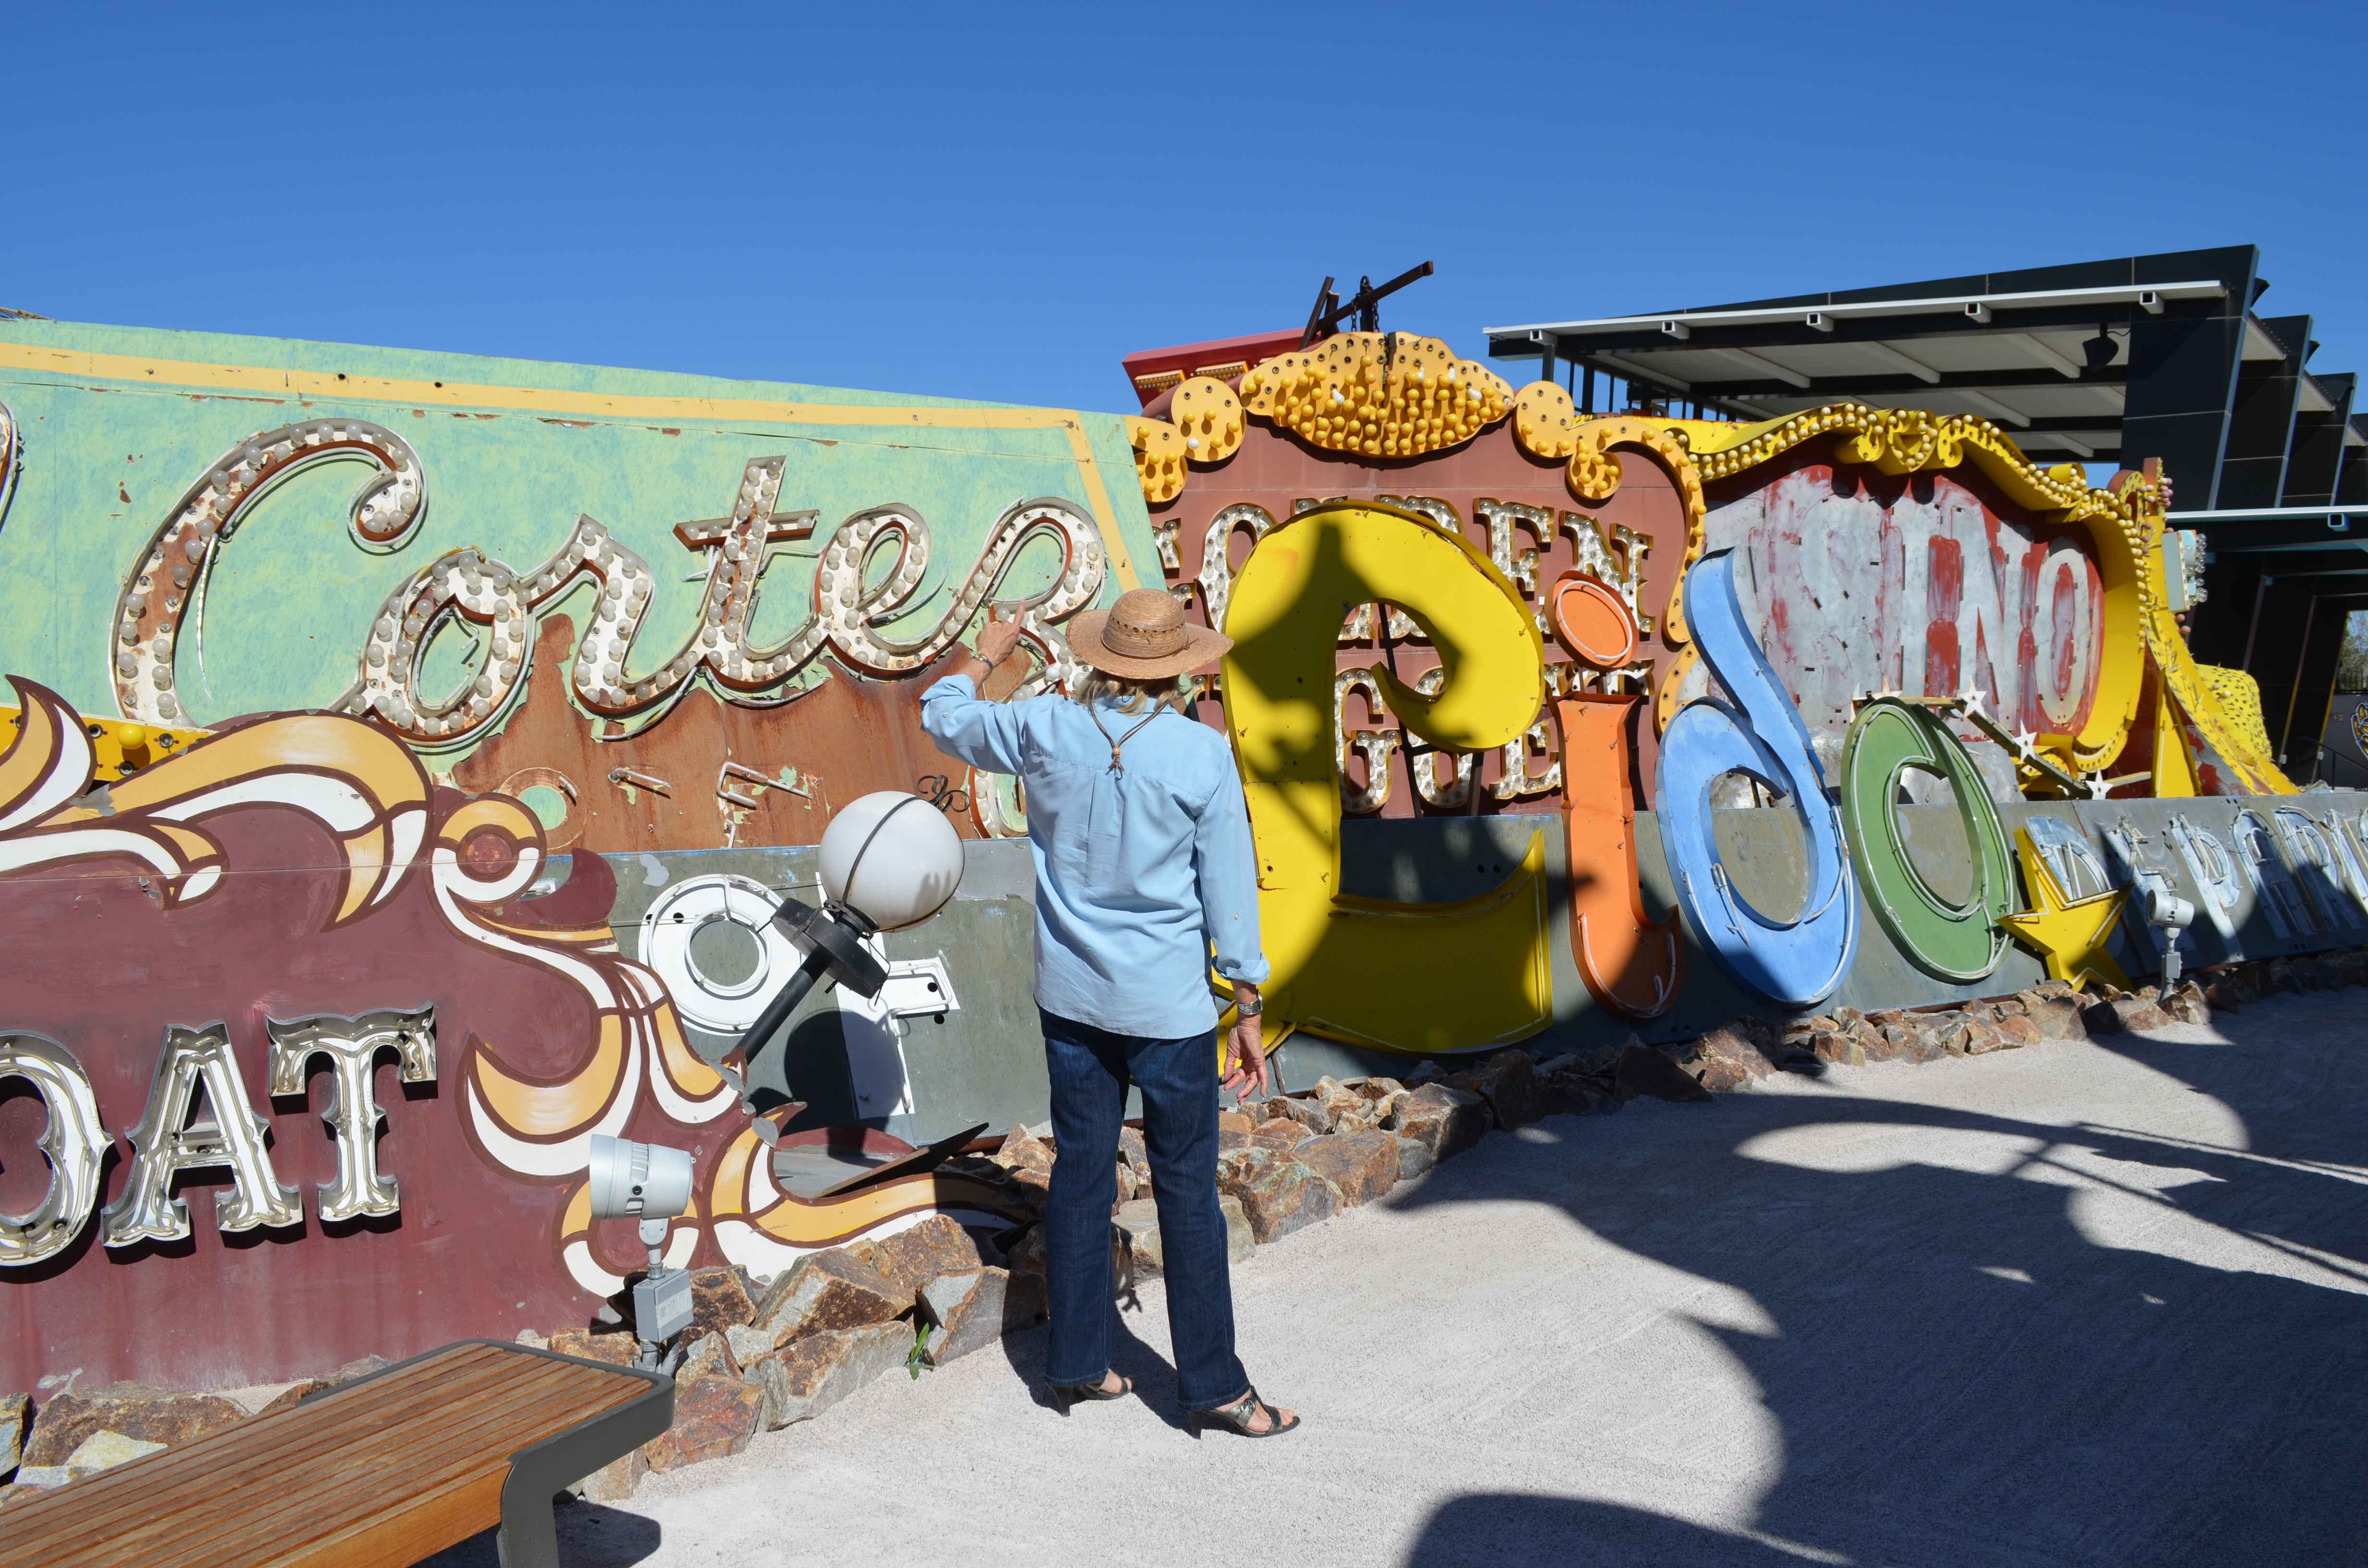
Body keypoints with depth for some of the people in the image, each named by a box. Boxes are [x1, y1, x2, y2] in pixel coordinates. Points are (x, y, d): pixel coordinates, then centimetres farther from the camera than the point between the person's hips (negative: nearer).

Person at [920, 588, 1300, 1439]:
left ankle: (1078, 1363, 25)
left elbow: (943, 716, 15)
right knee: (1187, 1190, 5)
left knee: (1080, 1173, 14)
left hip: (1070, 995, 4)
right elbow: (1229, 892, -8)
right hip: (1166, 1005, -3)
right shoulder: (1203, 754, -11)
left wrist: (985, 656, 34)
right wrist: (1248, 1014, -1)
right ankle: (1213, 1385, 14)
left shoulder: (1046, 729, -4)